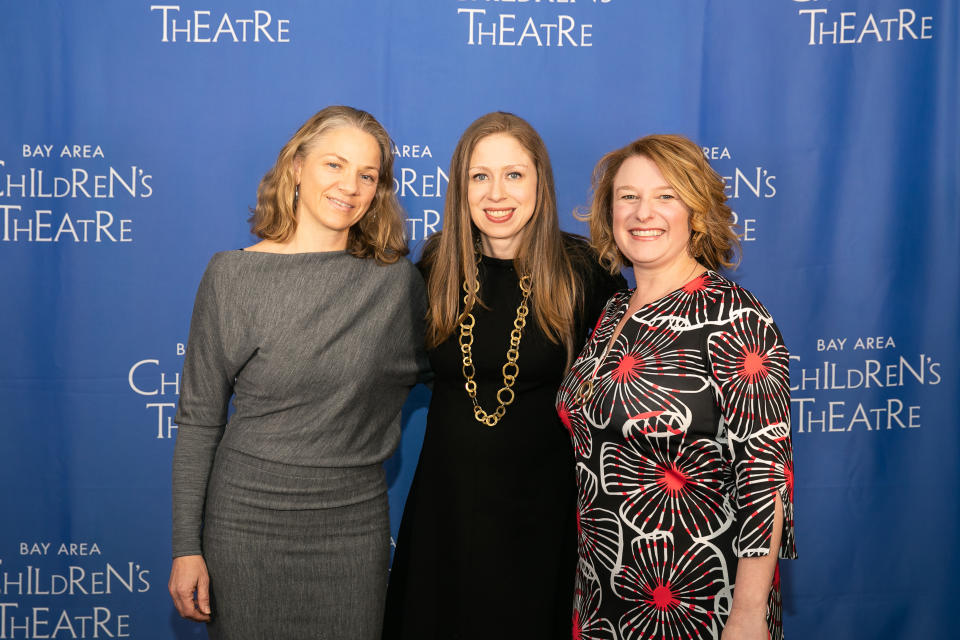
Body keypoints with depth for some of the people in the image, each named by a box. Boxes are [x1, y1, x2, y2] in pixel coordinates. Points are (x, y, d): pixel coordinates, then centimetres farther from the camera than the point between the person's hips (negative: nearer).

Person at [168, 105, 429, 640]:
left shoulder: (396, 279, -2)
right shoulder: (234, 275, -6)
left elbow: (424, 365, 18)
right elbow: (198, 419, -2)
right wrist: (187, 547, -4)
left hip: (355, 523, 2)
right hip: (249, 517, -1)